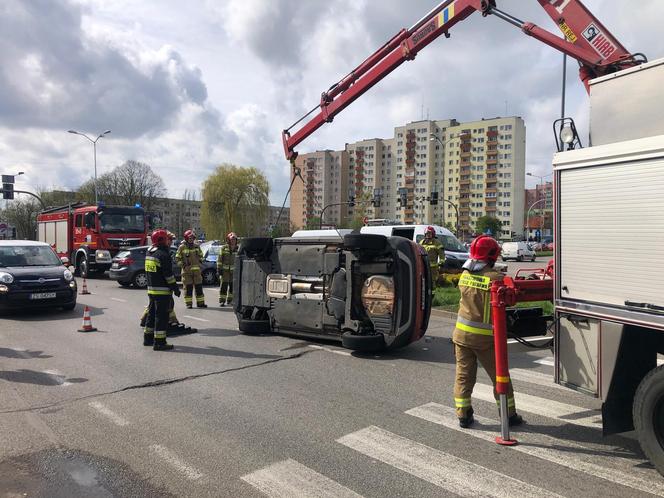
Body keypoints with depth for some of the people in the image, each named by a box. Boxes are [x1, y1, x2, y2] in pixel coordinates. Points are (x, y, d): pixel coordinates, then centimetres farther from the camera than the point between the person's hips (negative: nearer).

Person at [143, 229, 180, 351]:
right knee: (162, 316, -5)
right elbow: (168, 274, -18)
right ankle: (159, 342, -4)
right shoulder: (163, 255, -17)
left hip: (151, 289, 9)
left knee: (152, 313, 19)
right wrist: (175, 288, -12)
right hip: (163, 290, -9)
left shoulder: (149, 252, 10)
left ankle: (148, 338, 29)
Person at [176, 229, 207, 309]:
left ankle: (200, 303, 13)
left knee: (199, 287, 6)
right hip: (187, 270, -4)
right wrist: (183, 265, -11)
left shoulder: (197, 246, 10)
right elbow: (177, 258, 0)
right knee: (188, 288, -2)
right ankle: (188, 303, 6)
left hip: (196, 270, 4)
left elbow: (200, 255, 24)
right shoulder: (182, 247, -3)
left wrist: (200, 261, 9)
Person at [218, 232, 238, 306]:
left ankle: (230, 300, 16)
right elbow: (219, 259, -1)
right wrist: (219, 269, -7)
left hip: (234, 270, 4)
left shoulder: (238, 249, 10)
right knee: (224, 285, -5)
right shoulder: (224, 248, 0)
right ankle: (222, 301, -1)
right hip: (225, 270, -3)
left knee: (233, 286, 6)